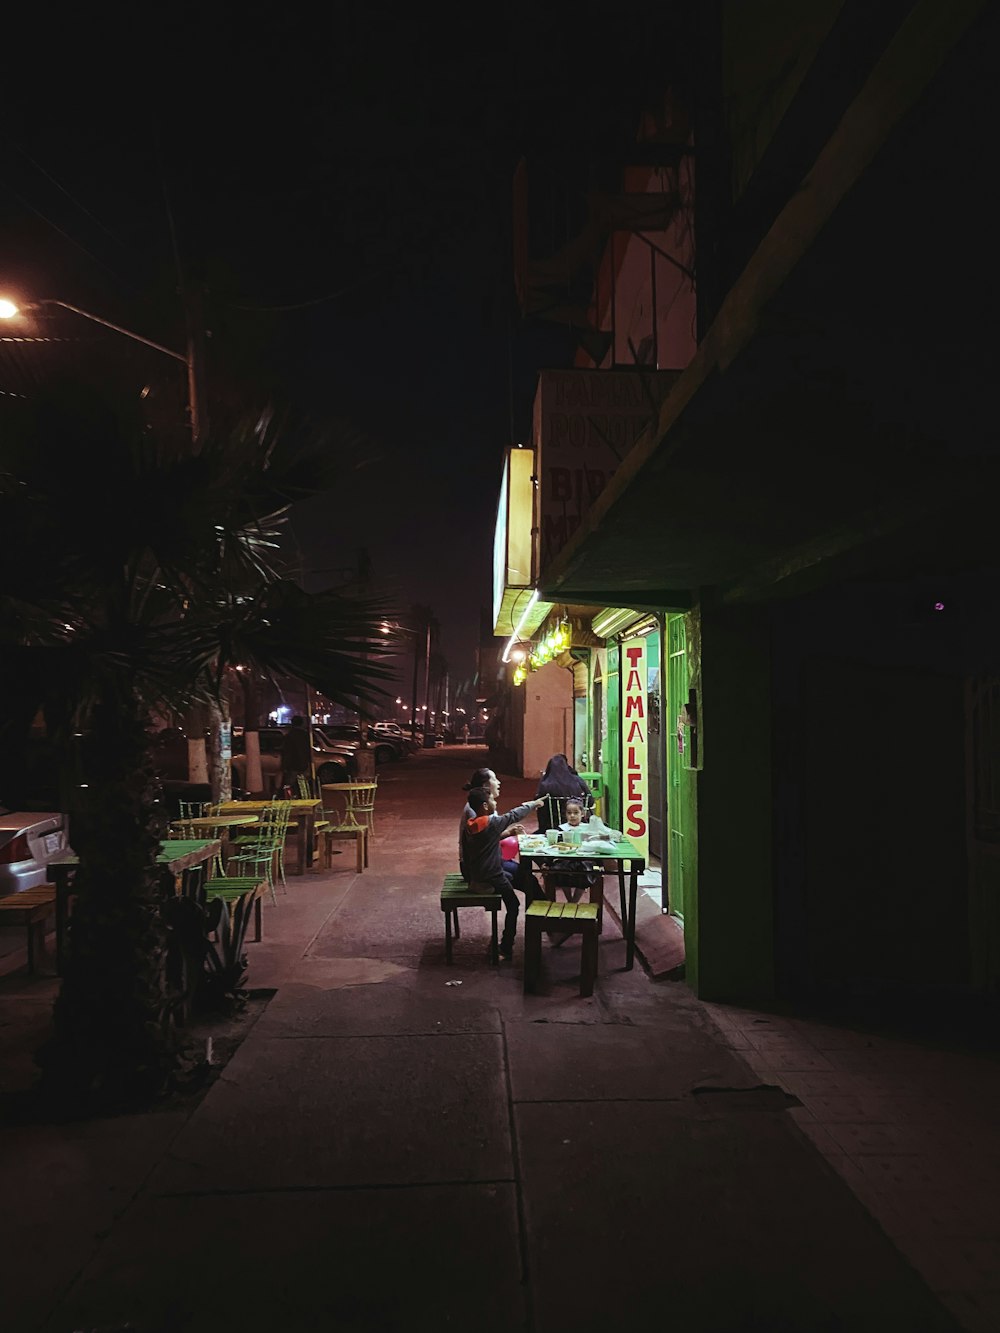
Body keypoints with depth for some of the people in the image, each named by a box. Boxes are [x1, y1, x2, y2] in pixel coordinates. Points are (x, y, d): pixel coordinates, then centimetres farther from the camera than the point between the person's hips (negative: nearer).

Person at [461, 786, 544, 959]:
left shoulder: (469, 826, -1)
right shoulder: (492, 822, -20)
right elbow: (515, 814, -7)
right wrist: (533, 804, 6)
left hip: (475, 877, 8)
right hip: (492, 878, -7)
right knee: (513, 907, 10)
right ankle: (506, 948, 10)